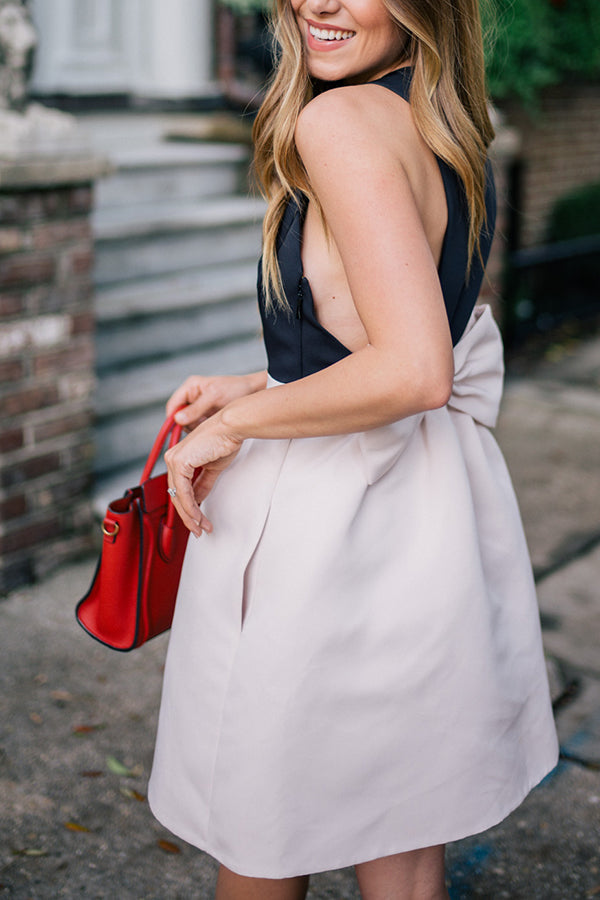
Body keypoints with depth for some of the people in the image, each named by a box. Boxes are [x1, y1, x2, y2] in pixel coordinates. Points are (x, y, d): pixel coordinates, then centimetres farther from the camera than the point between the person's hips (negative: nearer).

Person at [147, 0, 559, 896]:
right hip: (433, 516, 9)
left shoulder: (342, 120, -18)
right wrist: (260, 385, 15)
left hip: (324, 526, -9)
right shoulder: (454, 131, 9)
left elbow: (415, 372, -28)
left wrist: (236, 422, -15)